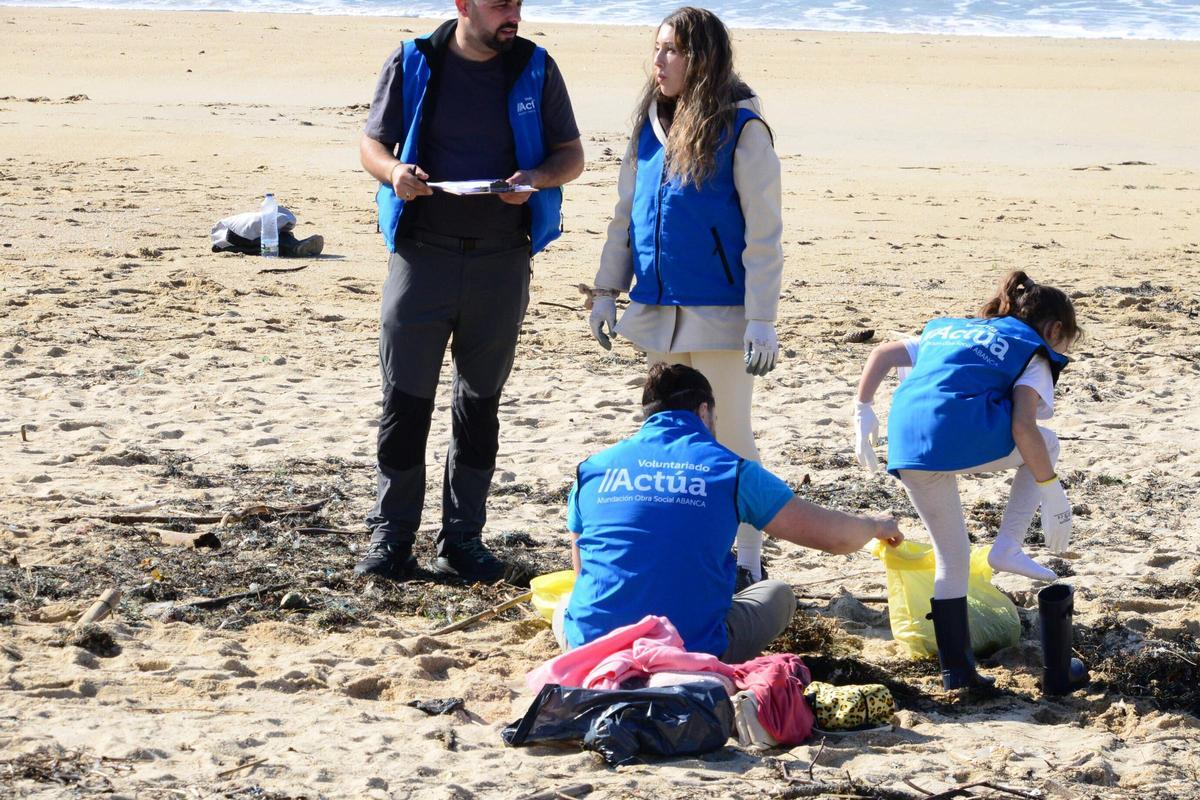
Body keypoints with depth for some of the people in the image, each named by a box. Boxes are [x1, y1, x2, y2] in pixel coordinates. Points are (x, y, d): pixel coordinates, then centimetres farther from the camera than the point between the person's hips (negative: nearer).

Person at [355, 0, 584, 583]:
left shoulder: (535, 69, 4)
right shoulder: (412, 64, 1)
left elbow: (571, 155, 9)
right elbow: (372, 143, 8)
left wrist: (536, 177, -13)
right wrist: (394, 171, -15)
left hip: (501, 261, 1)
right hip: (421, 253, -1)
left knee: (479, 402, 8)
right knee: (405, 399, -1)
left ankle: (463, 540, 17)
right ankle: (390, 537, 8)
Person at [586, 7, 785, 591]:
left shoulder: (742, 128, -11)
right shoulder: (650, 125, 7)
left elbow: (763, 231, -12)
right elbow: (625, 214, 14)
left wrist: (761, 319, -16)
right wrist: (607, 291, 10)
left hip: (720, 311, -6)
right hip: (660, 311, 6)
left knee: (728, 437, 0)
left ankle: (746, 561, 9)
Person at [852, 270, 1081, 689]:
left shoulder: (946, 332, 35)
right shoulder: (1033, 353, 15)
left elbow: (882, 353, 27)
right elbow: (1023, 427, -2)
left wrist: (863, 412, 26)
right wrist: (1053, 493, 2)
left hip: (908, 448, 5)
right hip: (965, 437, -5)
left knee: (951, 555, 21)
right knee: (1045, 445, 26)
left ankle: (956, 668, 18)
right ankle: (1008, 547, 12)